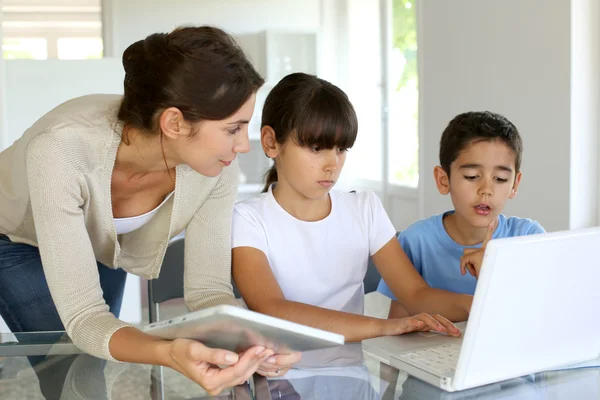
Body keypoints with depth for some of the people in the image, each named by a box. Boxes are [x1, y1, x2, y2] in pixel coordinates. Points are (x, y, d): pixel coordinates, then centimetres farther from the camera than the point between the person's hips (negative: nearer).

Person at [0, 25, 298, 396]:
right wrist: (168, 354, -62)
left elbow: (207, 285, -24)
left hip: (101, 243, 4)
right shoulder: (62, 150, -44)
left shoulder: (216, 165, -31)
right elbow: (82, 315, -44)